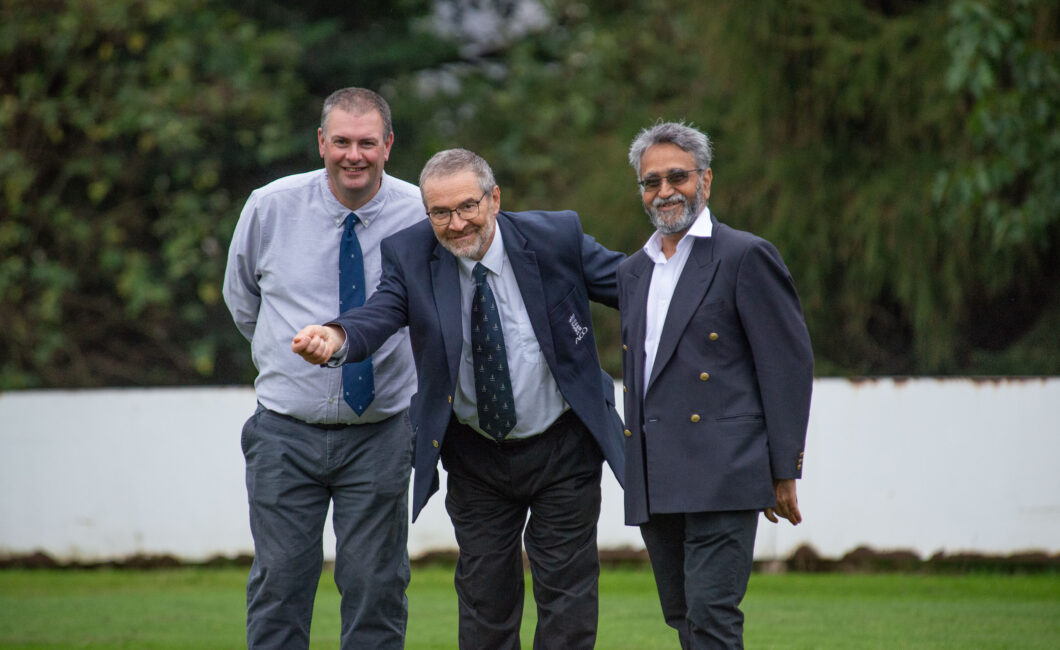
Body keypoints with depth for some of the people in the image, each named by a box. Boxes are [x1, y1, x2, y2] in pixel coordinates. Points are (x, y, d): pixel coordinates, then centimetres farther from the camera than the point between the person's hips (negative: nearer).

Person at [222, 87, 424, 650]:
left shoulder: (421, 215, -6)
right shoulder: (270, 208, -4)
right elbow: (241, 298, 16)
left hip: (380, 430, 0)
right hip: (285, 429, 0)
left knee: (376, 587, 3)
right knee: (280, 583, -1)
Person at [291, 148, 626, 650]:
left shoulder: (555, 237, -12)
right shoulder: (409, 255, -10)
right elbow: (381, 312, -26)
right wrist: (337, 338, -48)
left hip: (562, 448, -1)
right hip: (475, 456, 1)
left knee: (567, 594, 3)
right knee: (484, 596, 8)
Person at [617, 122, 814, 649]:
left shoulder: (746, 257, -2)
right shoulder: (633, 272, 20)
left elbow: (789, 363, -5)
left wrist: (784, 470, -9)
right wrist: (633, 465, 18)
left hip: (720, 473, -7)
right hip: (654, 484, 7)